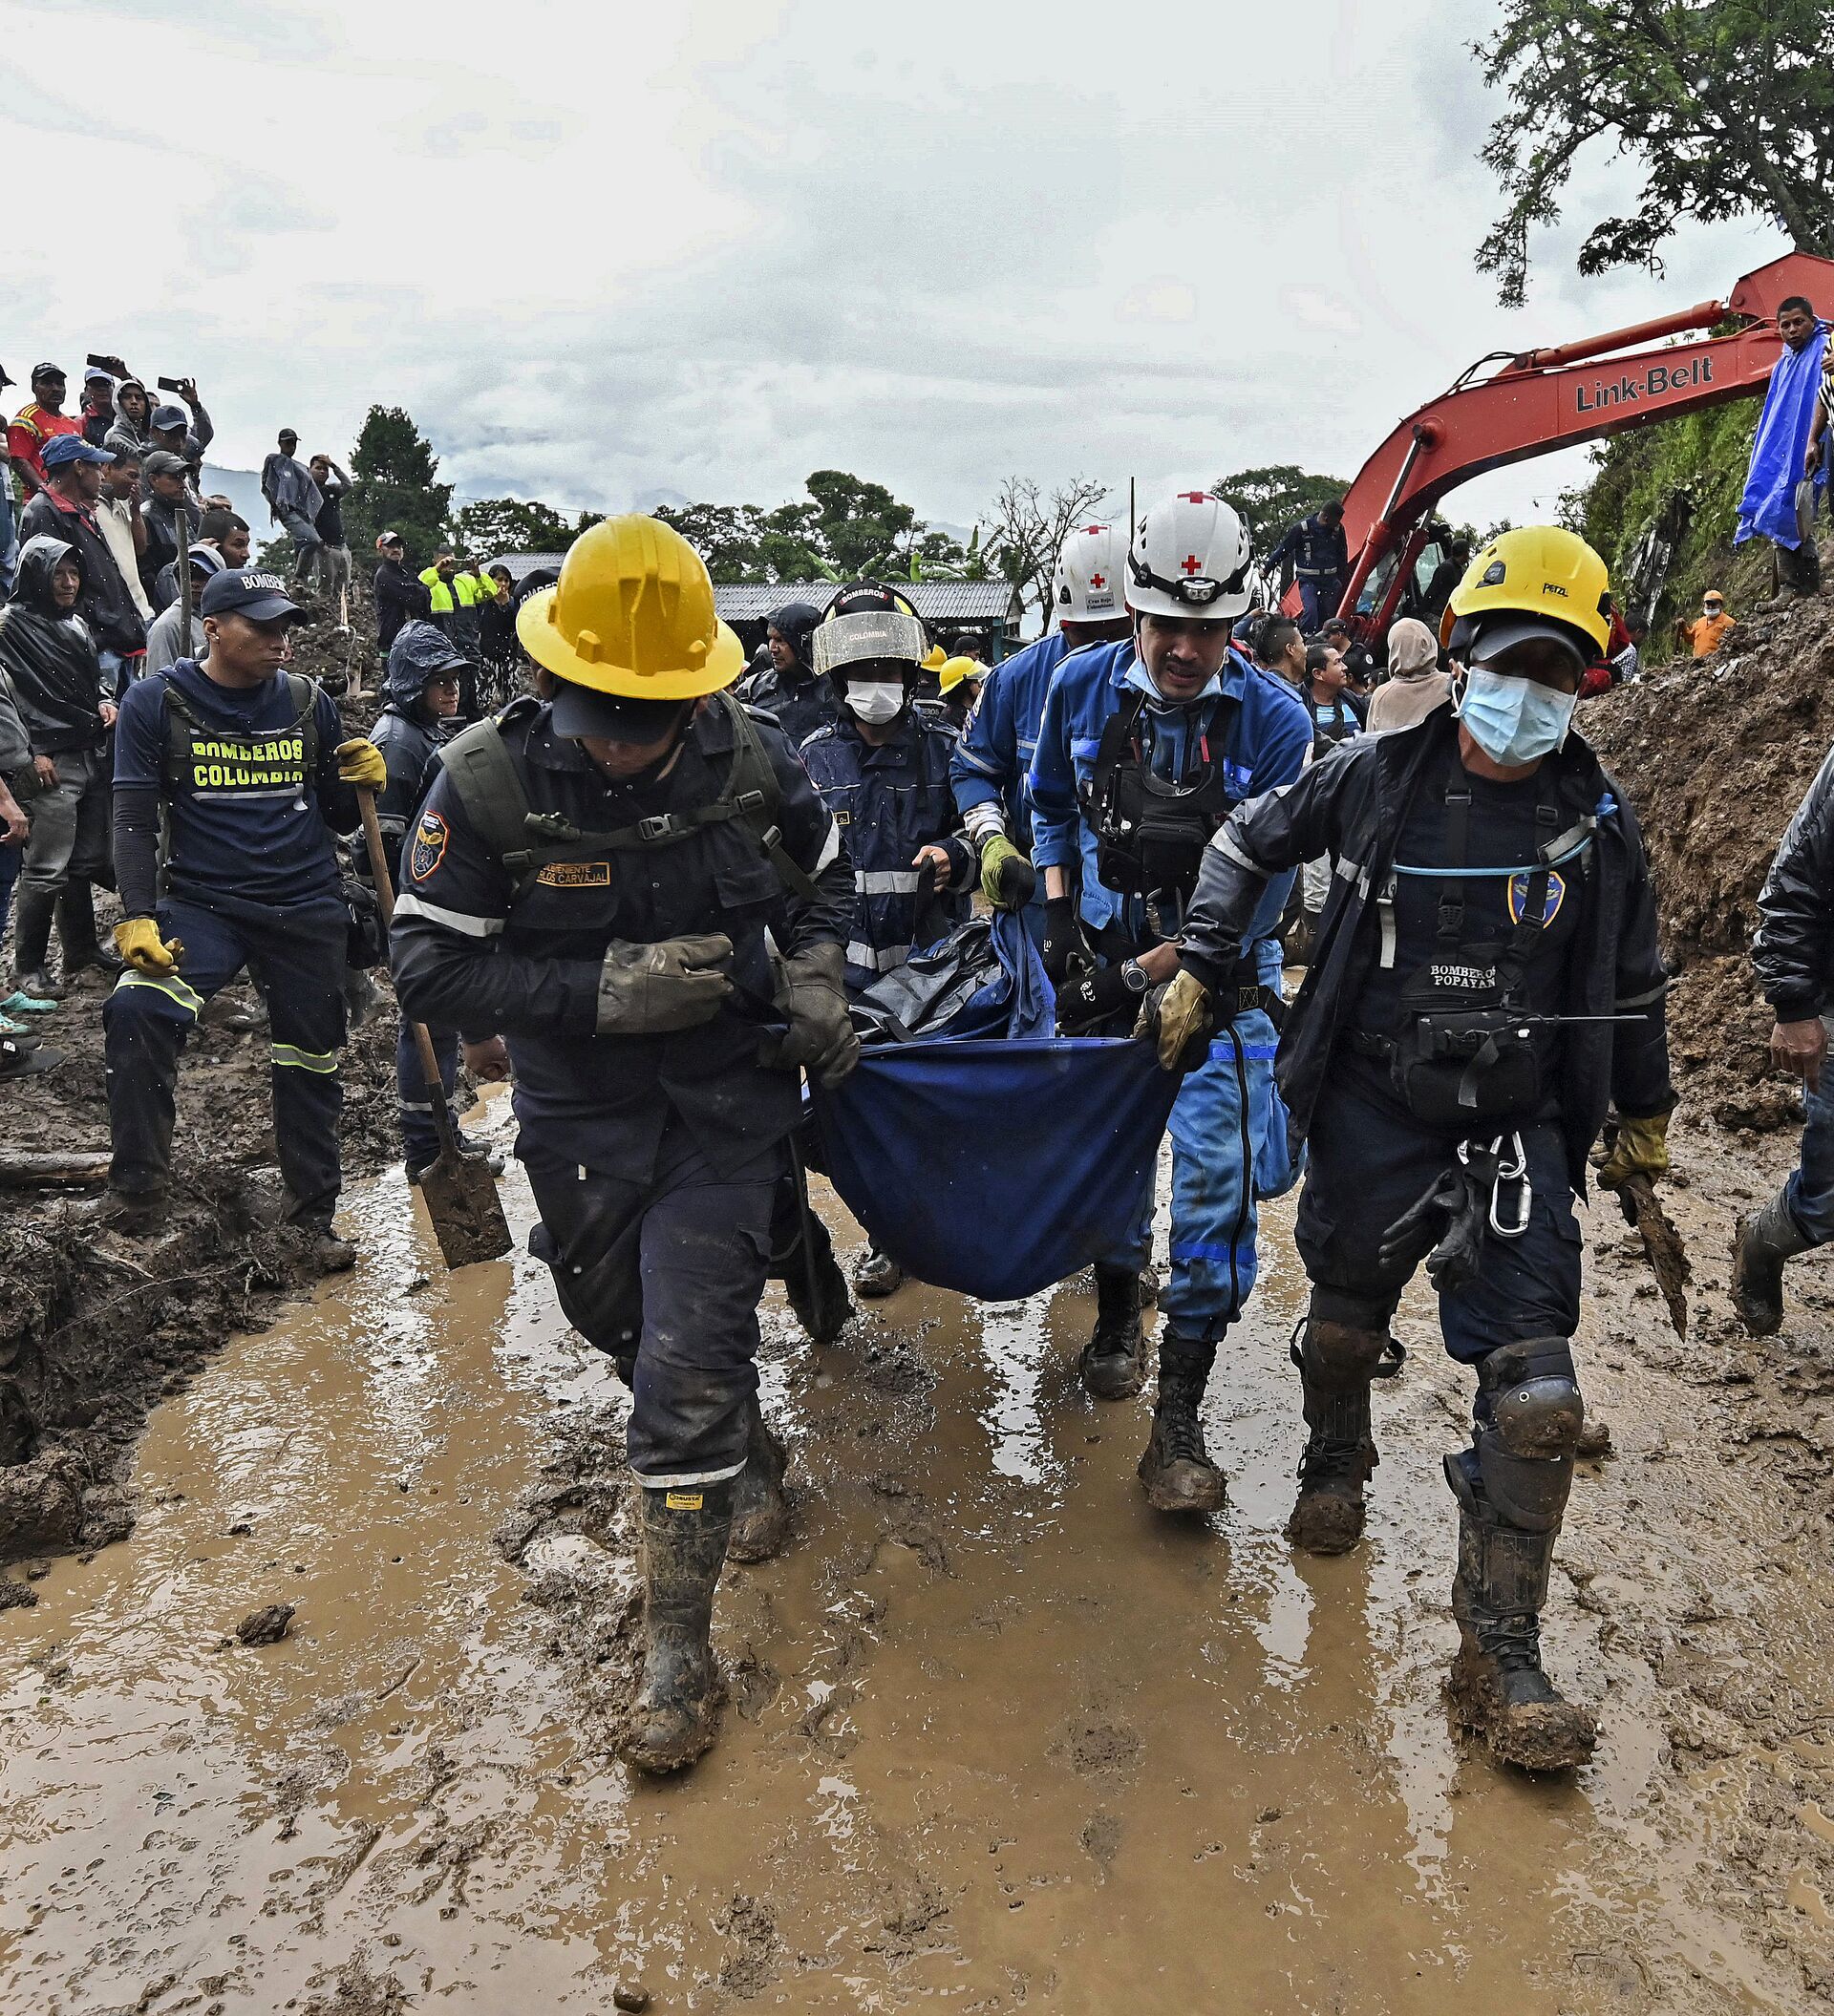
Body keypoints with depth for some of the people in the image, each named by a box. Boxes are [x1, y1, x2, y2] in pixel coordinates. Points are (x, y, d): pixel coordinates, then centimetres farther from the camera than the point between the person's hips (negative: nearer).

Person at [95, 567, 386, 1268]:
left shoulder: (308, 702, 4)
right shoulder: (157, 703, -4)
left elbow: (338, 819, 10)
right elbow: (134, 818, -5)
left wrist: (360, 781, -12)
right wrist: (138, 918, -16)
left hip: (308, 909, 3)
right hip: (202, 903, -2)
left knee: (311, 1065, 10)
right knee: (136, 1008, -28)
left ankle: (314, 1211, 27)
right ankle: (138, 1187, -14)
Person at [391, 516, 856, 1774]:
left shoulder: (751, 757, -11)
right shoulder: (490, 783, -17)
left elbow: (823, 875, 9)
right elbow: (431, 968, -15)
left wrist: (813, 974, -9)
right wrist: (603, 989, -26)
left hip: (728, 1103, -1)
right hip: (582, 1118, 2)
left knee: (689, 1366, -8)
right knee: (628, 1328, 19)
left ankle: (681, 1653, 8)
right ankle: (749, 1455, 52)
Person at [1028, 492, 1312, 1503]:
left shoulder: (1274, 718, -16)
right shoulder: (1082, 685, -6)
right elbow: (1049, 805, 12)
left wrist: (1137, 976, -17)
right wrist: (1059, 918, 0)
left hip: (1218, 979, -3)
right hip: (1102, 962, 3)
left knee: (1215, 1191, -9)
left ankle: (1178, 1421, 3)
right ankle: (1116, 1317, 42)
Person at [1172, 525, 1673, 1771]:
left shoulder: (1599, 820, -2)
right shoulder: (1381, 777, -6)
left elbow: (1635, 984, 11)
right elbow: (1250, 842, 9)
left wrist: (1646, 1117, 18)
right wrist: (1203, 966, 4)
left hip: (1521, 1129, 1)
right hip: (1372, 1108, 0)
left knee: (1536, 1394, -7)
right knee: (1346, 1319, 18)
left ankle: (1500, 1654, 5)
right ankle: (1337, 1468, 52)